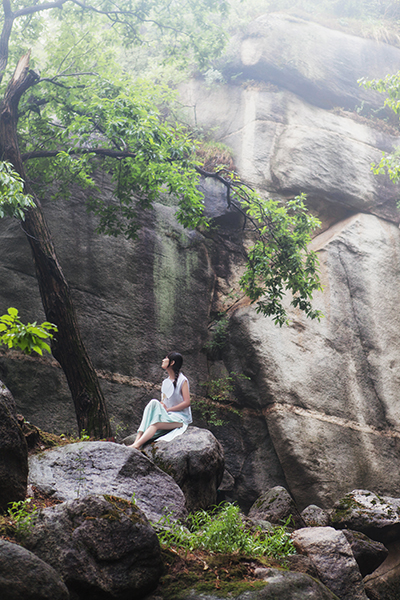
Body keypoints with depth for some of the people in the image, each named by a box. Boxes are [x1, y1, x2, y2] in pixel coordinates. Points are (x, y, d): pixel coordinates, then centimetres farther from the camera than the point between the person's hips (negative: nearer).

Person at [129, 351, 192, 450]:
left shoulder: (182, 381, -5)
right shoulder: (165, 382, 18)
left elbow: (187, 402, -12)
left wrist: (168, 409, -13)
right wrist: (161, 405, -5)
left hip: (180, 417, -6)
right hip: (167, 415, 6)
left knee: (156, 423, -32)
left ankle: (136, 445, -47)